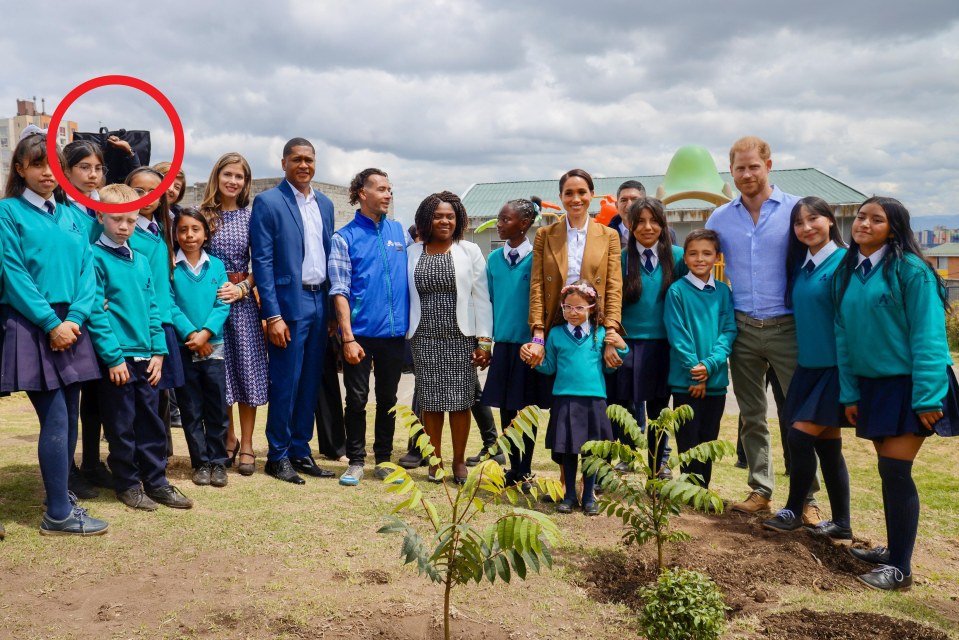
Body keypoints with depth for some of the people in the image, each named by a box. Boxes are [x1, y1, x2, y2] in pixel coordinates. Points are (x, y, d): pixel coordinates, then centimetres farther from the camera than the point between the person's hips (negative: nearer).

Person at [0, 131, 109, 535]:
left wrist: (75, 317, -8)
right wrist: (51, 323, -15)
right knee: (56, 420, -8)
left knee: (68, 419, 9)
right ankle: (58, 514, 1)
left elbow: (86, 270, 8)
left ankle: (60, 497, 23)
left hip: (70, 326, 5)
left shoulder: (72, 216, 13)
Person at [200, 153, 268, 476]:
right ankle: (228, 440, 22)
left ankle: (246, 446, 11)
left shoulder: (251, 217, 5)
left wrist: (241, 289, -11)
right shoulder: (203, 215, 2)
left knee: (248, 368, 1)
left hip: (243, 300, 0)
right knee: (219, 370, 6)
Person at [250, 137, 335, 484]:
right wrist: (272, 315, -15)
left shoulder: (324, 204, 13)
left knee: (310, 383, 11)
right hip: (289, 304, -6)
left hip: (320, 302, 6)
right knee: (285, 384, 0)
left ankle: (301, 451, 22)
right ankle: (278, 456, 13)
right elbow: (262, 261, -9)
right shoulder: (268, 202, -5)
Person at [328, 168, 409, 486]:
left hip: (395, 331, 4)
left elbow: (411, 275, 15)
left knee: (388, 399, 12)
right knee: (357, 399, 4)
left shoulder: (399, 231, 9)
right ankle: (355, 461, 17)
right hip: (361, 332, -3)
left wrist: (411, 325, 6)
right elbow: (339, 292, -7)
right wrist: (348, 338, -14)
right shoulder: (344, 238, -3)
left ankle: (383, 460, 23)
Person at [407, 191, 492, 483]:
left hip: (461, 338, -1)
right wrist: (405, 334, 3)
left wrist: (484, 340, -5)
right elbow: (406, 296, 8)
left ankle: (459, 461, 15)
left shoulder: (470, 251, 2)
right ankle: (435, 461, 16)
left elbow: (481, 298, 0)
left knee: (460, 401, 1)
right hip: (425, 339, 1)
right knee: (430, 402, 4)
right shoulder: (412, 253, 7)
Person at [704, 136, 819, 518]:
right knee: (751, 416, 10)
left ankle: (806, 496, 12)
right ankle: (760, 490, 22)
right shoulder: (720, 218, 7)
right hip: (743, 328, 3)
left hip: (787, 326, -3)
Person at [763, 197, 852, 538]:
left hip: (834, 367, -7)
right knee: (827, 443, 10)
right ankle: (841, 524, 18)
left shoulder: (844, 261, -12)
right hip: (808, 366, 7)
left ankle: (793, 511, 10)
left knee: (801, 436, -8)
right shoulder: (800, 266, 10)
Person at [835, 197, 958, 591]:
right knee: (889, 470, 13)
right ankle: (894, 548, 27)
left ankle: (900, 569, 2)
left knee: (895, 470, -8)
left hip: (909, 384, -6)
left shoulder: (910, 269, -13)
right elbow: (843, 334, 9)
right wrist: (848, 392, 7)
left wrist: (927, 396, -18)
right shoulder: (848, 271, 7)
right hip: (871, 384, 6)